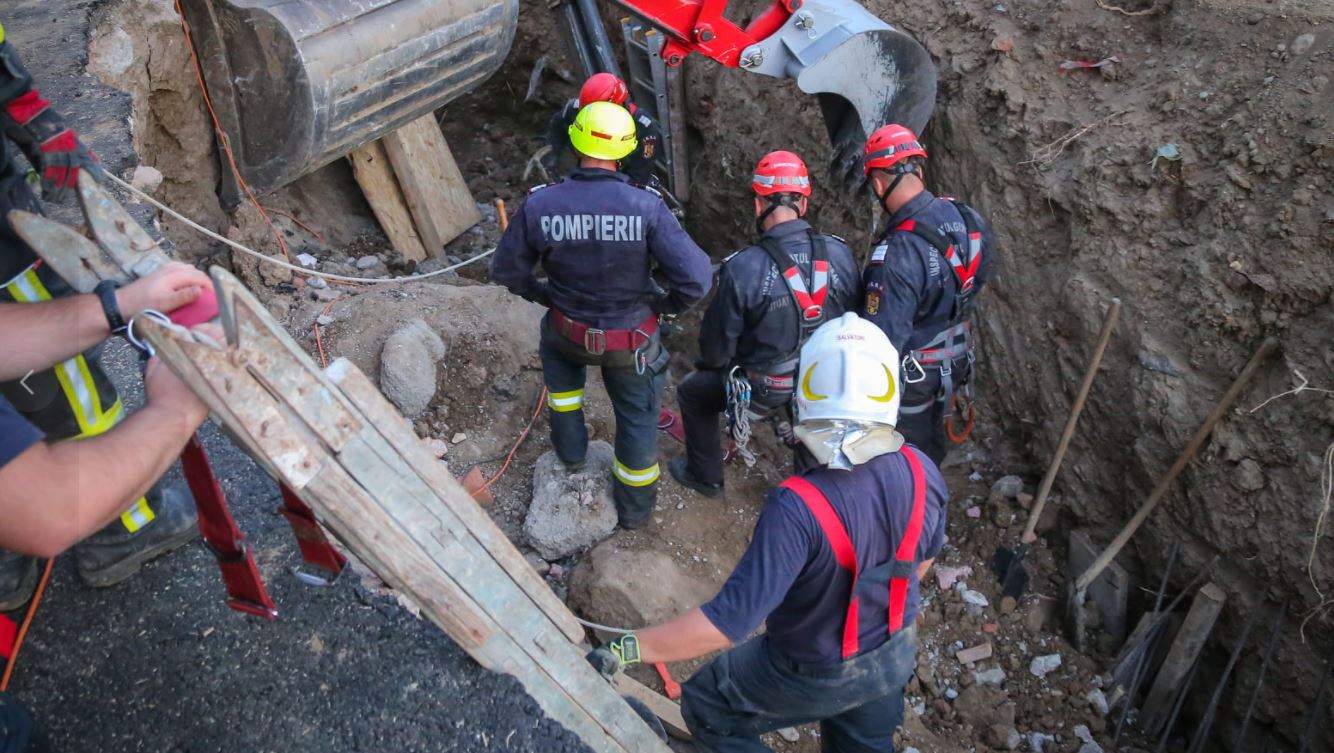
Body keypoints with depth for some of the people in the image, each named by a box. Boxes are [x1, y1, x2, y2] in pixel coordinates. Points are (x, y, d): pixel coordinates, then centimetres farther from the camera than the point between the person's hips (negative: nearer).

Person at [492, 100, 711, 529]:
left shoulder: (539, 205, -19)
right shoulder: (645, 206, -25)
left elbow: (506, 270, -4)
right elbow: (696, 278, -26)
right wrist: (666, 304, -5)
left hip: (570, 333, 2)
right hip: (632, 341, -1)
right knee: (637, 417, 21)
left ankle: (570, 449, 44)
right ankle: (635, 508, 39)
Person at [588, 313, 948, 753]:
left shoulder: (798, 509, -41)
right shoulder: (922, 473, -21)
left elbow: (730, 621, -39)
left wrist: (626, 650, -31)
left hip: (816, 675, -5)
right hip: (896, 654, 5)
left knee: (707, 710, 20)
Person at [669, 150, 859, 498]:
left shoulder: (742, 268, -26)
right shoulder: (840, 253, -14)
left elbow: (719, 340, -13)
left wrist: (707, 364, 10)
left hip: (765, 391, -4)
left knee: (691, 392, 23)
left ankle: (705, 475, 38)